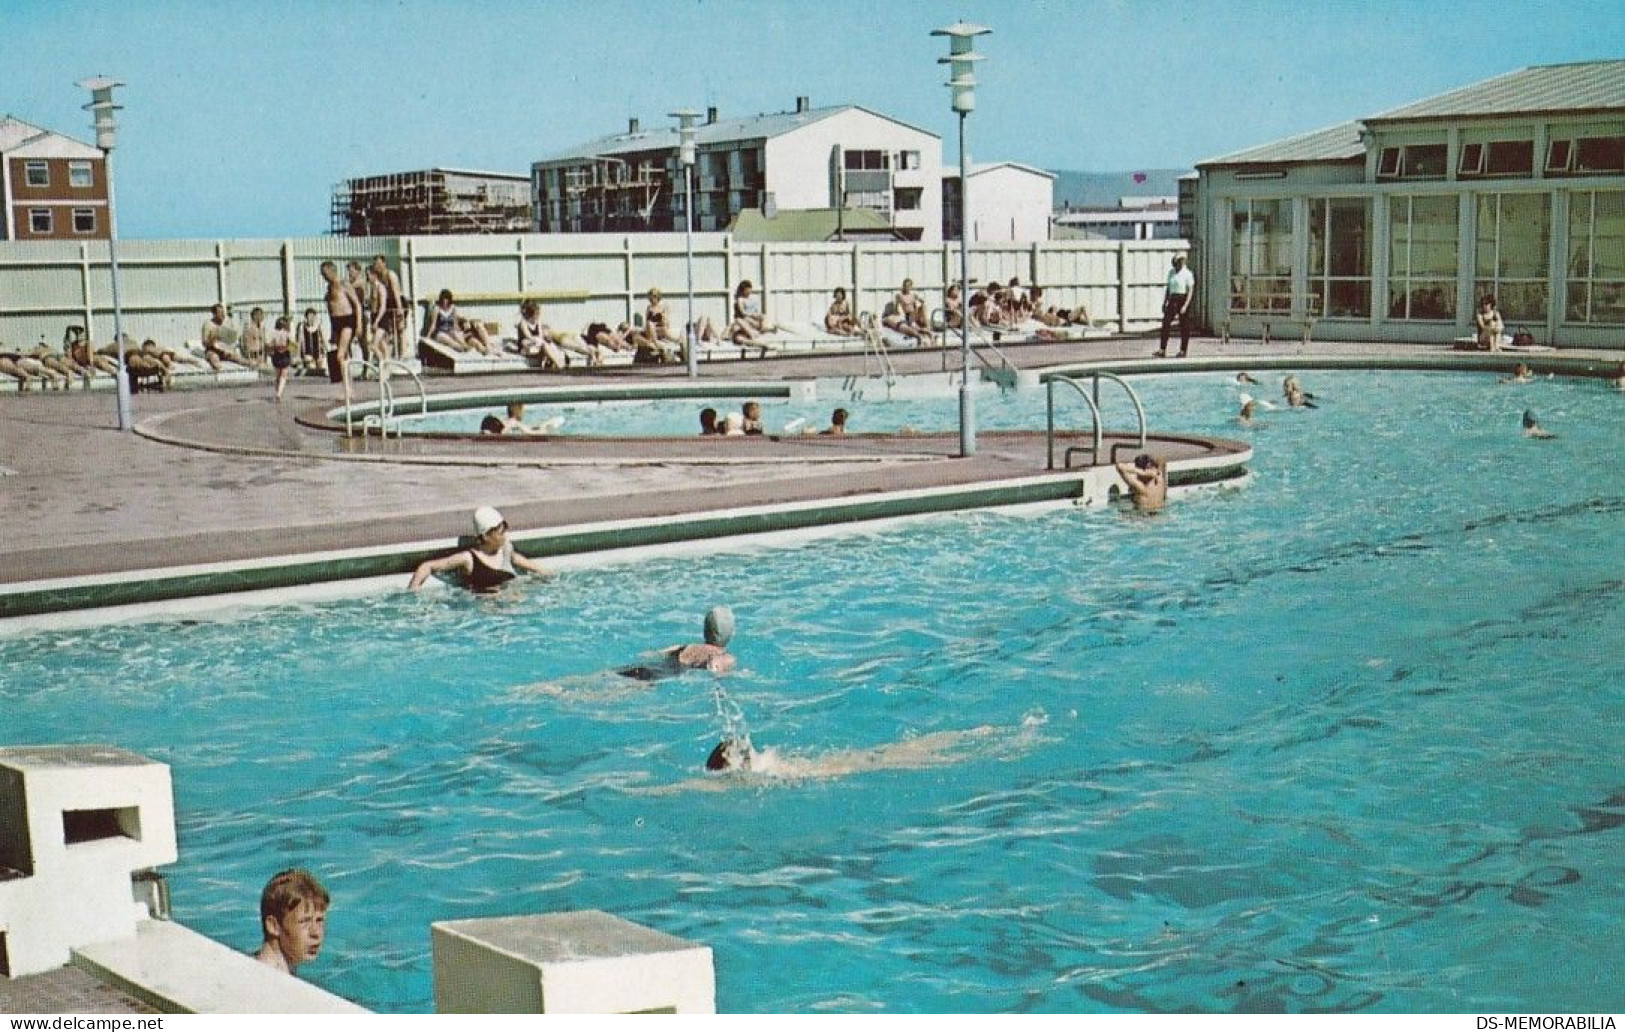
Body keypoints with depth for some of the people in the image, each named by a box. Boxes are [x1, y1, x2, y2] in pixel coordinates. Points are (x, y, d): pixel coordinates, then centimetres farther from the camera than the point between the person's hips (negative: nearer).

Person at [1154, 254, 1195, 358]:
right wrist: (1164, 303, 13)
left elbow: (1190, 291, -11)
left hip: (1183, 300, -5)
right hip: (1172, 300, 5)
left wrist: (1185, 306, -19)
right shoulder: (1171, 273, 11)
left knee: (1184, 326, 2)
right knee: (1166, 323, -7)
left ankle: (1183, 351, 11)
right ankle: (1162, 350, -11)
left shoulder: (1188, 274, -7)